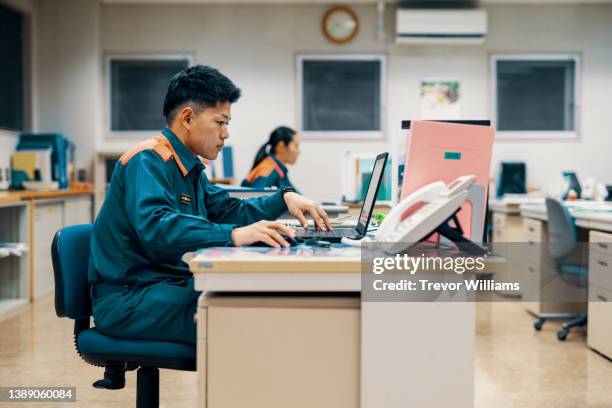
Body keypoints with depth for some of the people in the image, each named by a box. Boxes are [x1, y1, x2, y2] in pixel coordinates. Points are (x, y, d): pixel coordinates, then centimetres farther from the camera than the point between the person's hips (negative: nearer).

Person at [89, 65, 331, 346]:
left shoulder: (187, 166, 16)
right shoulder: (148, 160, -14)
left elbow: (227, 211, 22)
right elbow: (155, 227, -31)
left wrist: (284, 198, 8)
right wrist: (234, 235, -40)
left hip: (170, 285, 9)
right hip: (128, 299, -9)